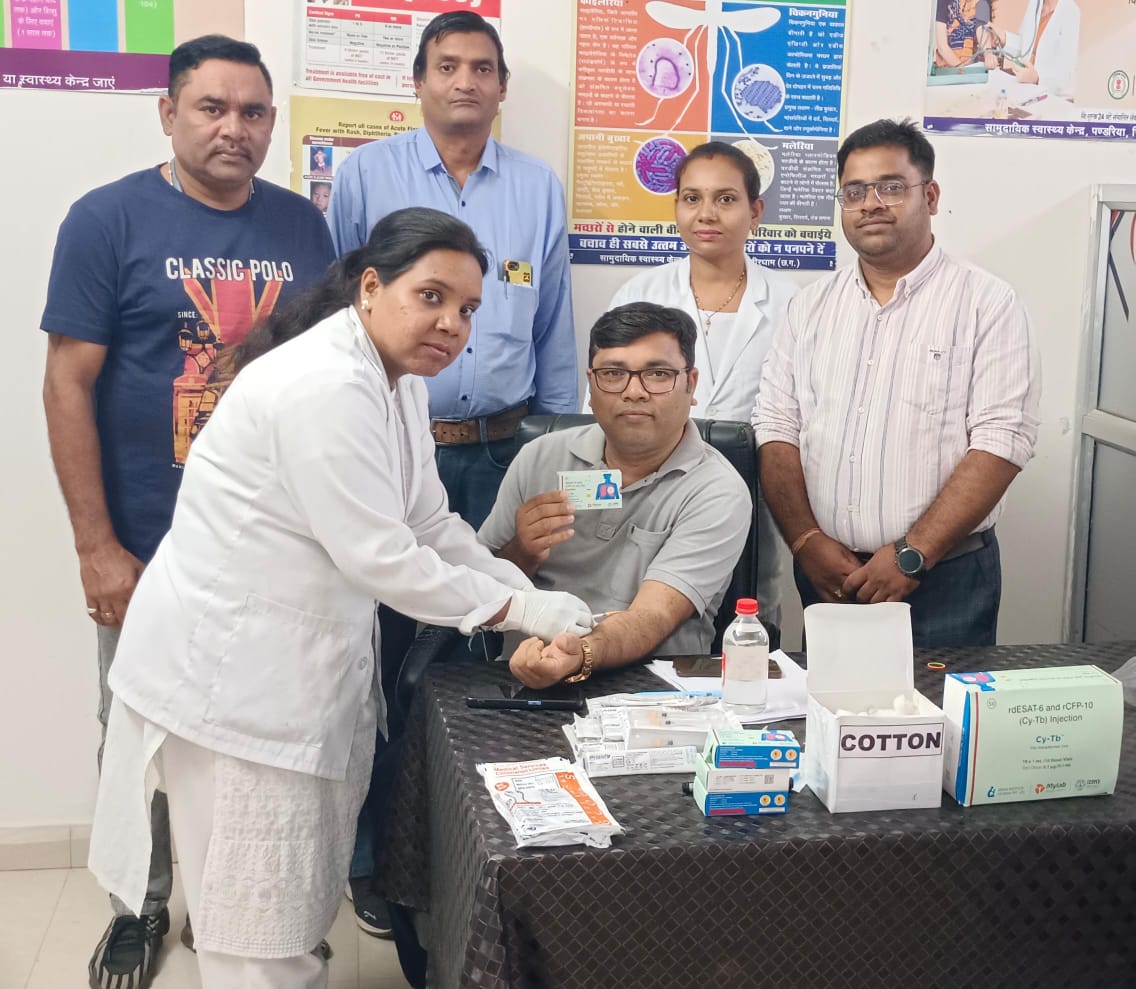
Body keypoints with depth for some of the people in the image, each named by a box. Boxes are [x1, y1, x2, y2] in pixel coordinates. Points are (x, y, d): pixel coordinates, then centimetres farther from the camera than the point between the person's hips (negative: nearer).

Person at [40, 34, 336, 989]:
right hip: (151, 549, -2)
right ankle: (141, 904, 33)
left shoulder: (302, 225, 4)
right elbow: (69, 386, -7)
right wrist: (97, 547, -11)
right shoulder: (109, 219, -6)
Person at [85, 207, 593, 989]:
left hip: (310, 657, 10)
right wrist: (522, 611, -17)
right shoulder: (325, 387, -25)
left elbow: (432, 525, 10)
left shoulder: (400, 379, 8)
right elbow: (381, 558, -25)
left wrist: (533, 598, -1)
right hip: (232, 665, -10)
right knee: (262, 922, 4)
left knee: (303, 894, 21)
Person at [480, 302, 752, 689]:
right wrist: (521, 554, -12)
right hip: (527, 674, 2)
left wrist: (582, 655, -41)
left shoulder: (718, 493, -8)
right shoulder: (538, 459, 5)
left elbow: (653, 616, -20)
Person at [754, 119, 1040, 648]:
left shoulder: (988, 303, -3)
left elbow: (1001, 442, -12)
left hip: (944, 582, -3)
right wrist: (807, 541, -8)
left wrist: (911, 556, -18)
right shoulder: (811, 306, 11)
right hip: (824, 576, 4)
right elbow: (776, 429, 6)